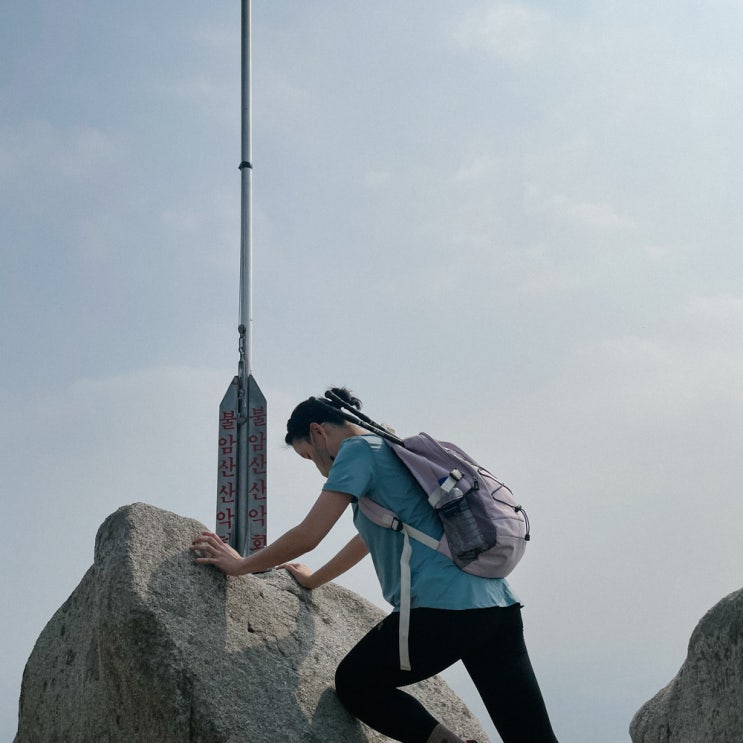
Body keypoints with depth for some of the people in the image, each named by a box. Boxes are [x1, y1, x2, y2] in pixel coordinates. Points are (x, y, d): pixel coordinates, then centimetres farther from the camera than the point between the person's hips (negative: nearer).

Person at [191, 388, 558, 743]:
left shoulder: (358, 449, 0)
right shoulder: (392, 451, 27)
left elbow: (307, 536, -7)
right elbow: (370, 537, 39)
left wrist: (241, 565, 8)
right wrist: (313, 579, 48)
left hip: (444, 608, -9)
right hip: (499, 605, 9)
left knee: (353, 683, 14)